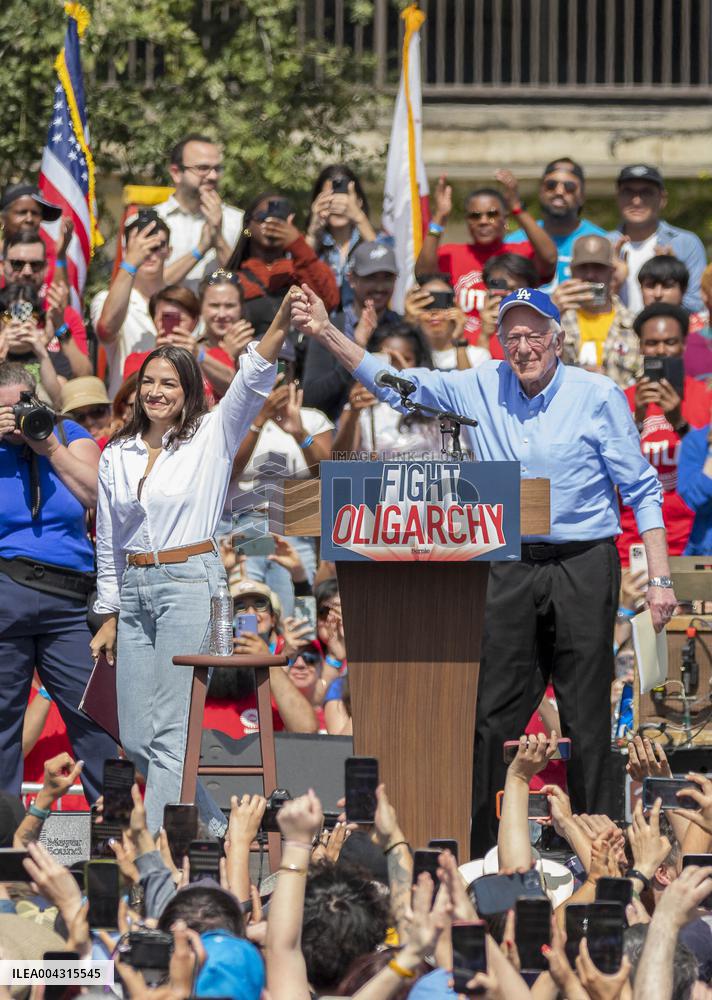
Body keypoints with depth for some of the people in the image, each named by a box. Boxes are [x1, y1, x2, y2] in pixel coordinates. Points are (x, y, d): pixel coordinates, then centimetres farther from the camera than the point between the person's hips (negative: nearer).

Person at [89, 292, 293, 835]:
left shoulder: (210, 438, 0)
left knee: (170, 731, -10)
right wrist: (110, 617, 14)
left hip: (190, 584, -6)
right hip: (134, 591, 6)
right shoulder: (117, 455, 12)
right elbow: (108, 542, 16)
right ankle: (216, 827, 19)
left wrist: (281, 323, -30)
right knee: (136, 737, 5)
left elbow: (251, 382, -15)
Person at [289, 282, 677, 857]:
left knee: (587, 716, 0)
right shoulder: (481, 389, 5)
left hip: (582, 567, -3)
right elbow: (393, 384, 3)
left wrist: (659, 577, -7)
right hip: (510, 568, 3)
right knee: (493, 713, 3)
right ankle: (481, 848, 9)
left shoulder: (599, 397, -3)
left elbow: (641, 490, -1)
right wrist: (327, 334, -9)